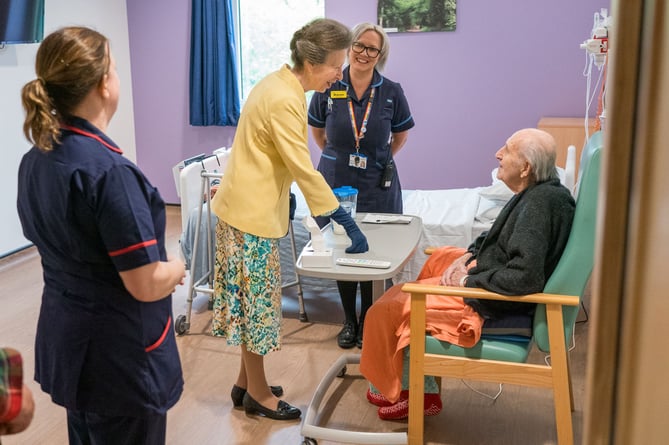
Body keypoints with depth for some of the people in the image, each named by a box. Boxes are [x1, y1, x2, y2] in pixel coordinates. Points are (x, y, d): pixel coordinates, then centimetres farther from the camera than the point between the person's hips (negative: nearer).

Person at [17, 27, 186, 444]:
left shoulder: (34, 160, 1)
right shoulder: (109, 170, -26)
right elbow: (146, 285, -25)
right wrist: (178, 268, -4)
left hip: (64, 340, 8)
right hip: (118, 353, -8)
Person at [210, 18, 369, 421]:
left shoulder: (280, 86, 9)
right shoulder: (284, 100, -22)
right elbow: (303, 168, -24)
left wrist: (328, 205, 15)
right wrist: (346, 221, -20)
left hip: (251, 206, 10)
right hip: (252, 213, -10)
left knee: (253, 299, 16)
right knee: (258, 300, 2)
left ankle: (246, 383, 28)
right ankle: (257, 393, 17)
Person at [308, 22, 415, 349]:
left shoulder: (391, 92, -4)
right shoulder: (329, 88, -4)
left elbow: (401, 134, 13)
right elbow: (317, 130, 13)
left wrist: (382, 159, 10)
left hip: (377, 185, 0)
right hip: (336, 183, 1)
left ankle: (368, 321, 23)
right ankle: (349, 319, 27)